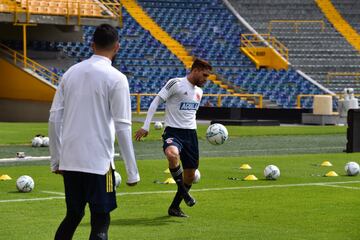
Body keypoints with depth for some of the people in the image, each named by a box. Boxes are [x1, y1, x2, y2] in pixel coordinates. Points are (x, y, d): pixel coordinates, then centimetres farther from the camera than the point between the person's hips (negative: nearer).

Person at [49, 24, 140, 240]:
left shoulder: (71, 72, 8)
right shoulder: (116, 78, -7)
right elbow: (122, 127, -11)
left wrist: (56, 160, 17)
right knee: (100, 222, 2)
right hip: (98, 163, -5)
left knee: (73, 216, 19)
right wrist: (132, 172, -6)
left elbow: (54, 118, 9)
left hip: (69, 162, 5)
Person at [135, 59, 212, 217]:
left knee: (190, 175, 6)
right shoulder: (176, 84, -8)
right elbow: (156, 102, -9)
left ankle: (174, 207, 25)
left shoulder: (199, 91, 15)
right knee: (172, 154, -39)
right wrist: (146, 127, -15)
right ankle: (183, 191, -19)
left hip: (191, 134, 7)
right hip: (173, 132, -7)